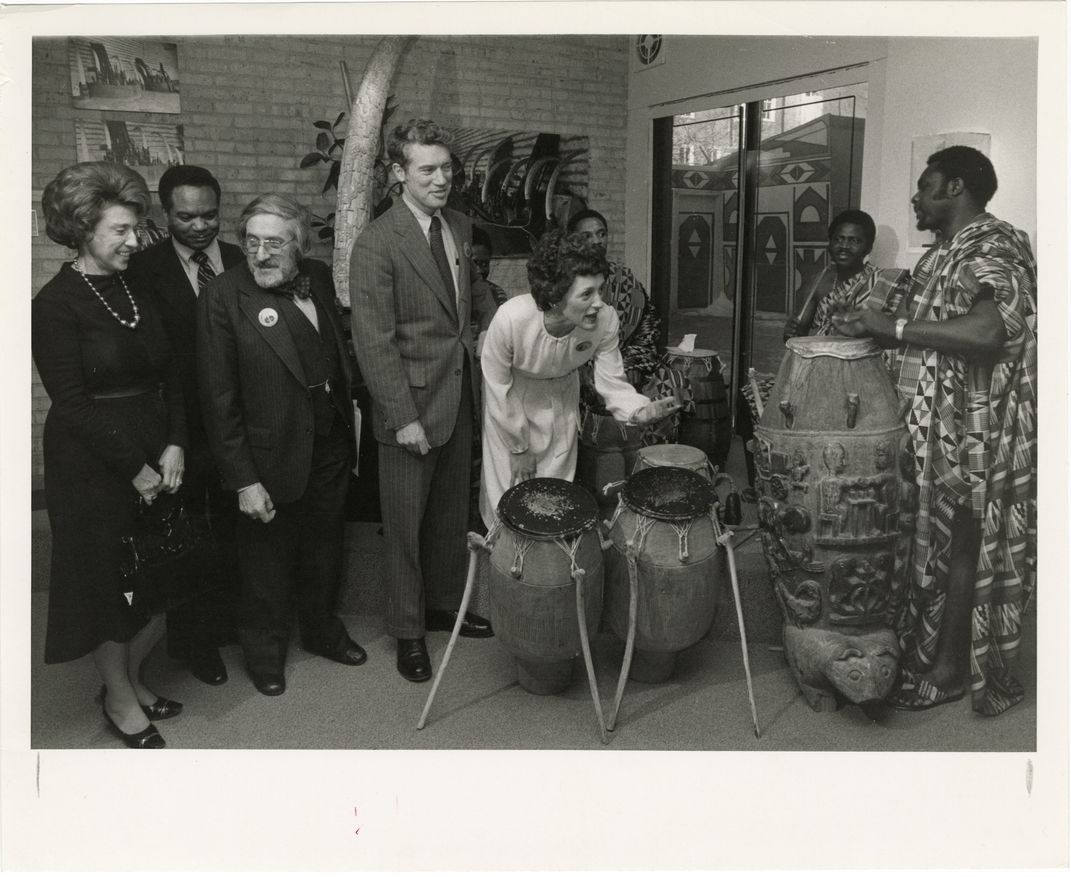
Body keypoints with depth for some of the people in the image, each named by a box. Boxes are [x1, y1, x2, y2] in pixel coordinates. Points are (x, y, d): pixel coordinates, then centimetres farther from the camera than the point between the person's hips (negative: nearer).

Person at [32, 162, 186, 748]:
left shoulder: (137, 292, 9)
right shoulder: (56, 304, -11)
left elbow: (170, 375, 8)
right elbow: (72, 402, -14)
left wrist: (175, 445, -5)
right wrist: (134, 468, -13)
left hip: (154, 458, 6)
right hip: (92, 468, -6)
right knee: (110, 583, 9)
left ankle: (130, 676, 34)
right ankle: (121, 702, 29)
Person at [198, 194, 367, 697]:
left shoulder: (319, 278, -2)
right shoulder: (223, 296, -18)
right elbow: (218, 398, -18)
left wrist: (349, 421, 7)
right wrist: (243, 480, -18)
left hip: (331, 448, 5)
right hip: (271, 461, -5)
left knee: (325, 549, 23)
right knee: (267, 561, 15)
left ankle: (321, 628, 48)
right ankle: (264, 649, 39)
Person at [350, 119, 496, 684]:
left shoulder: (460, 227, 7)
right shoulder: (377, 243, -14)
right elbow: (374, 340, -17)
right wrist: (404, 417, -19)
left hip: (461, 393, 7)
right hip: (411, 402, -6)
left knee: (452, 513, 19)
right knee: (405, 522, 7)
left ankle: (444, 605, 38)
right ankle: (408, 632, 23)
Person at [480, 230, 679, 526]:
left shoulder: (605, 319, -29)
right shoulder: (511, 319, -37)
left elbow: (613, 384, -17)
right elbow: (499, 390, -22)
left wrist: (640, 410, -39)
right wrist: (519, 448, -12)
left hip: (561, 396, 3)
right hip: (511, 400, -2)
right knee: (507, 488, 5)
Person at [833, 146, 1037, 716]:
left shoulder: (994, 245, -14)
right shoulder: (947, 252, 16)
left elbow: (988, 330, -32)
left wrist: (893, 326, -26)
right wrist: (871, 329, 8)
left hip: (970, 433, -8)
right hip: (931, 427, 8)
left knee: (959, 547, 3)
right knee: (931, 541, 14)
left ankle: (948, 669, 17)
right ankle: (921, 652, 26)